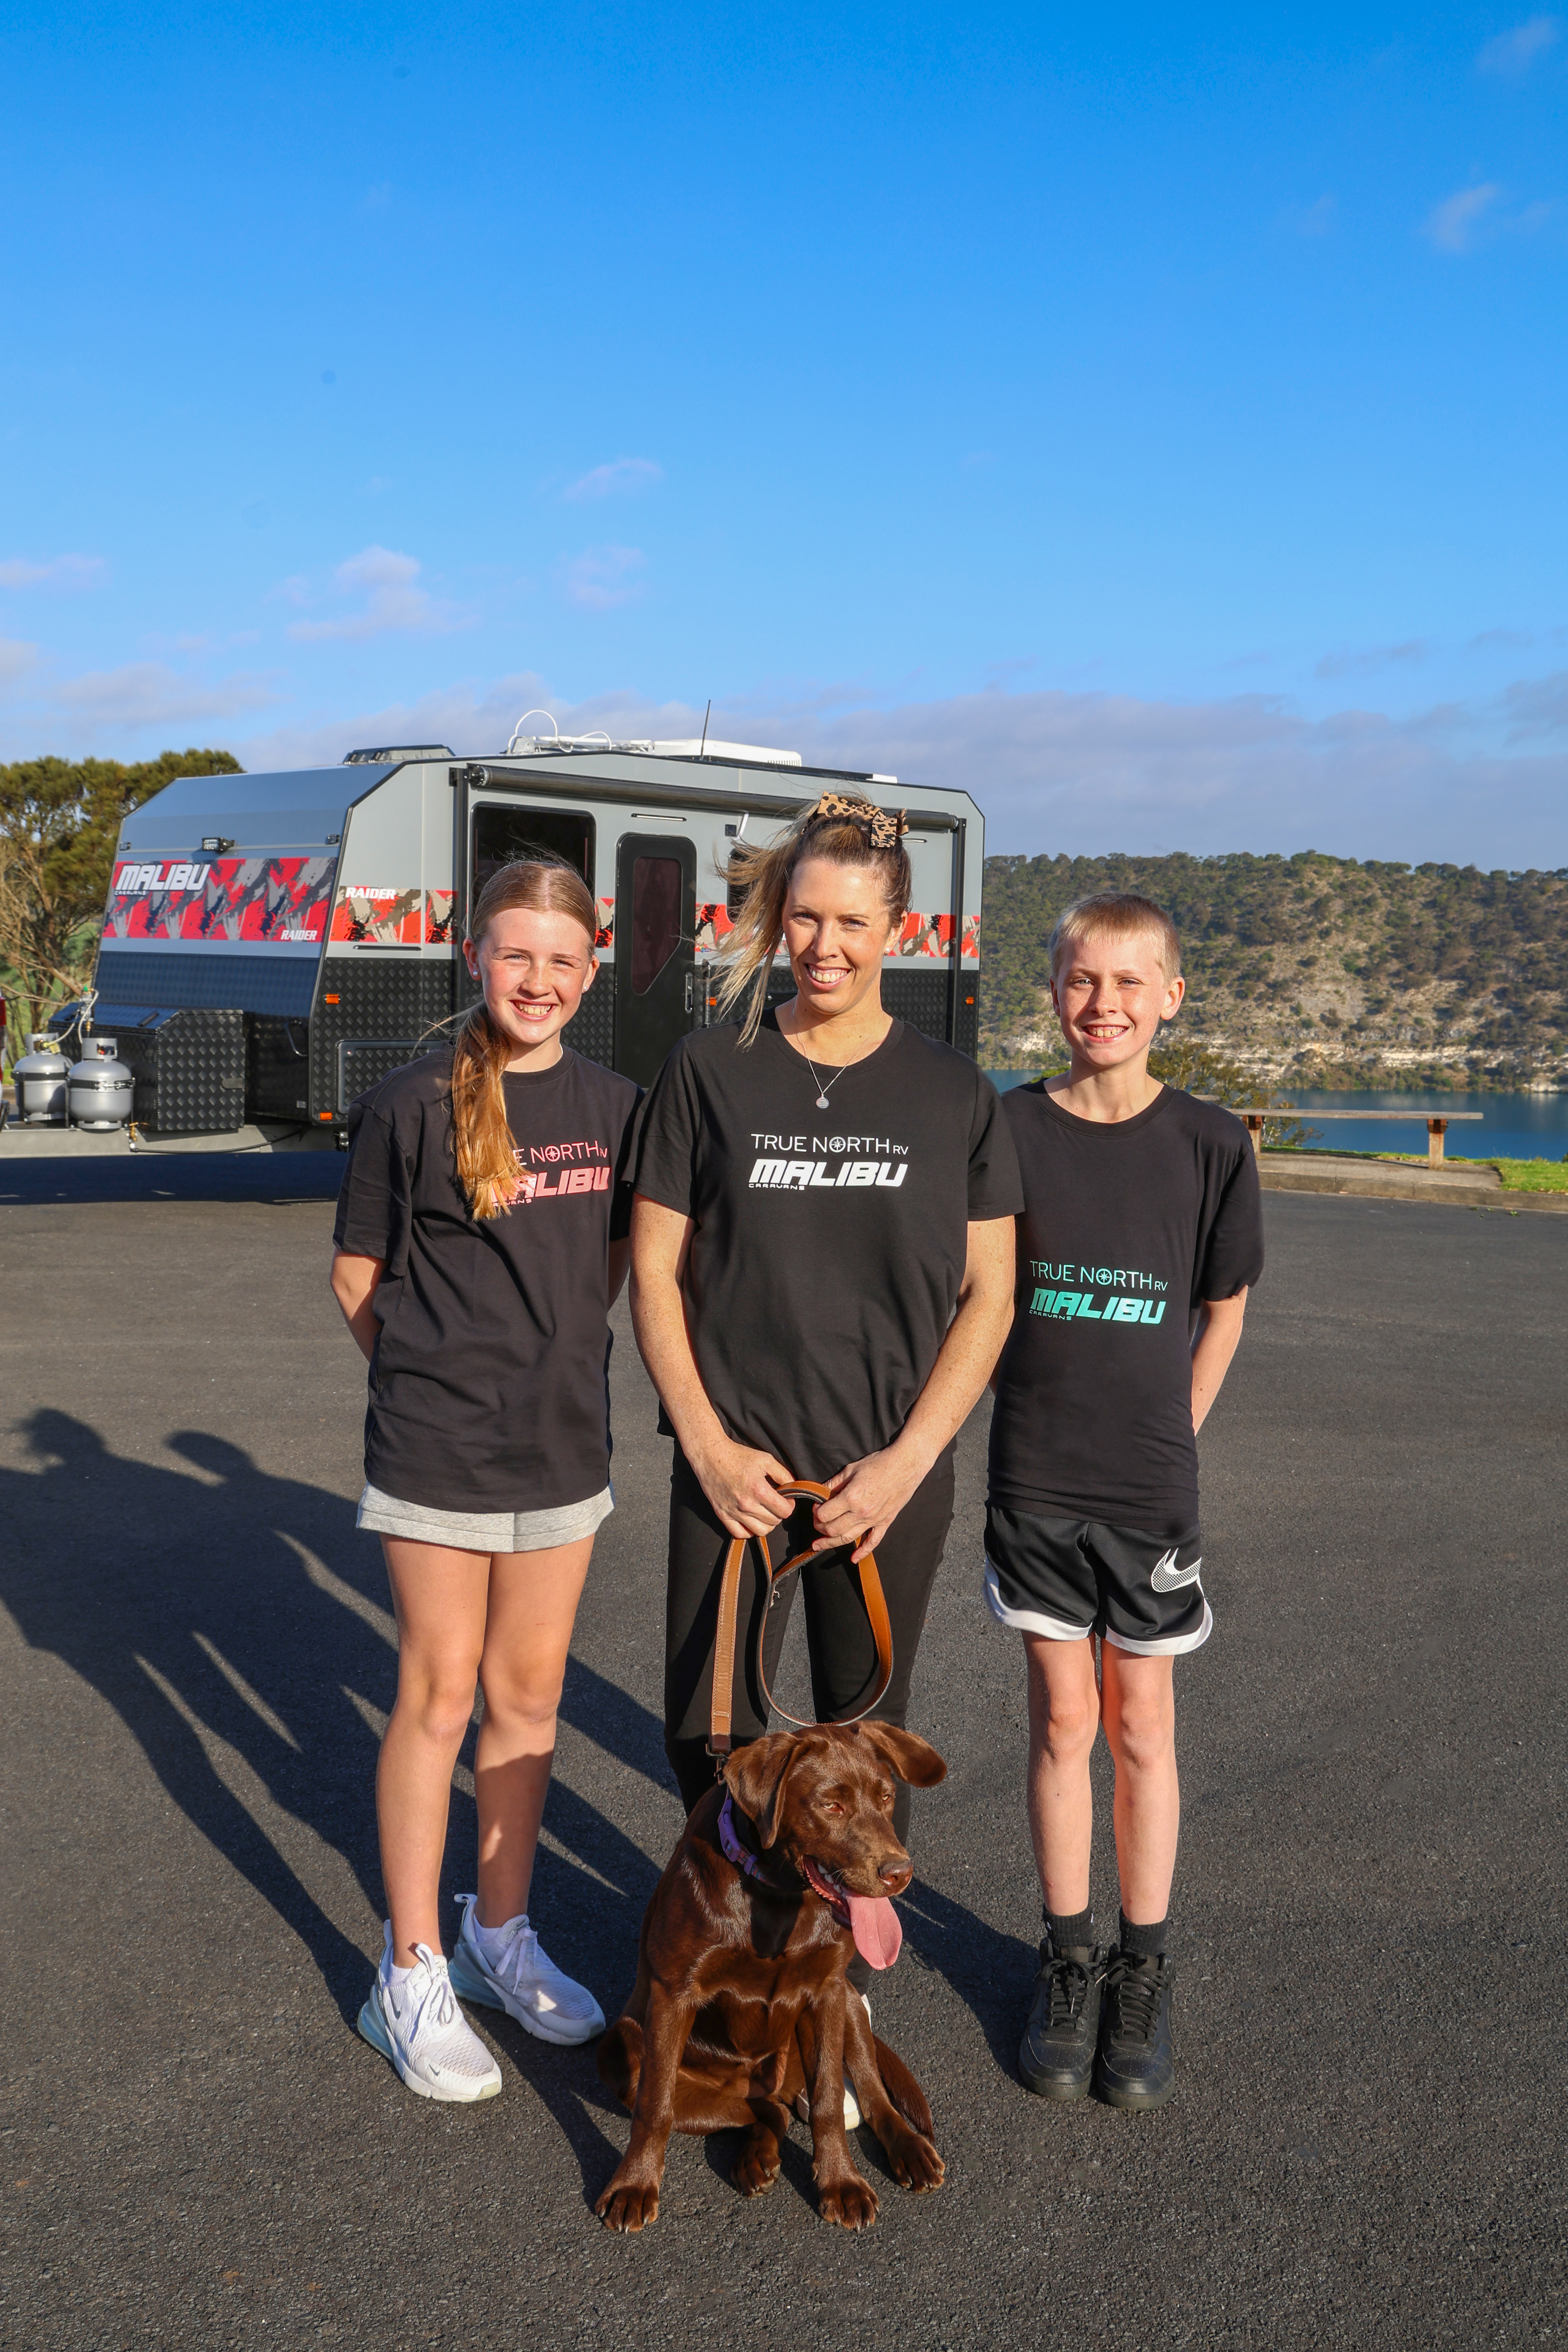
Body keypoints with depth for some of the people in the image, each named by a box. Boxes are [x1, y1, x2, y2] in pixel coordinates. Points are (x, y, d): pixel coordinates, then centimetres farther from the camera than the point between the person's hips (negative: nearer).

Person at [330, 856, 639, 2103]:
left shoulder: (614, 1105, 3)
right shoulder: (411, 1105, -9)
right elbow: (358, 1277, -1)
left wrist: (558, 1359, 8)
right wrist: (441, 1370, 3)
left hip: (564, 1441, 4)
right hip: (435, 1443, -4)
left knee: (530, 1692, 13)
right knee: (439, 1694, 3)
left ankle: (501, 1934, 31)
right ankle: (413, 1975, 18)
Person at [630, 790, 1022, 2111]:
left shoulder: (954, 1096, 0)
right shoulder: (710, 1073, 0)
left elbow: (988, 1297, 0)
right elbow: (655, 1271, 1)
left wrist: (903, 1464, -9)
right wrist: (708, 1444, -7)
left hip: (891, 1477, 0)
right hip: (733, 1468, 0)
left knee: (863, 1739, 12)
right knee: (707, 1728, 7)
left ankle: (844, 1979, 33)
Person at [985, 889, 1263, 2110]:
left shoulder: (1209, 1141, -5)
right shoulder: (1011, 1129, -4)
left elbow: (1225, 1308, 5)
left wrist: (1166, 1435, 3)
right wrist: (1044, 1411, 2)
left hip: (1152, 1484, 0)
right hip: (1035, 1477, 0)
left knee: (1143, 1728, 9)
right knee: (1062, 1720, 9)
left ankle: (1144, 1976, 24)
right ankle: (1070, 1964, 25)